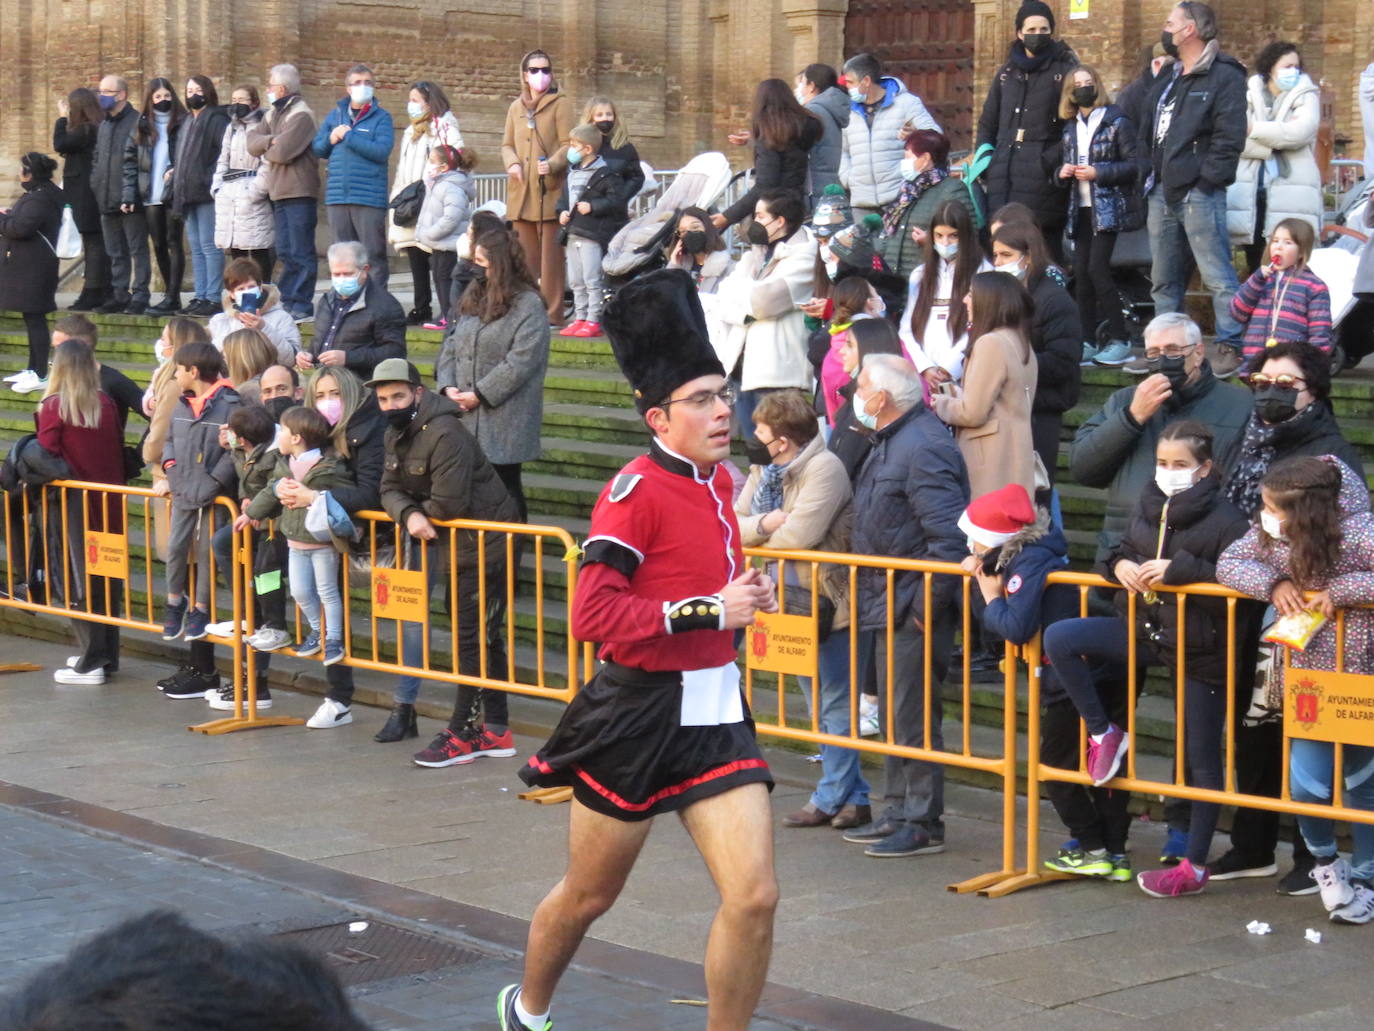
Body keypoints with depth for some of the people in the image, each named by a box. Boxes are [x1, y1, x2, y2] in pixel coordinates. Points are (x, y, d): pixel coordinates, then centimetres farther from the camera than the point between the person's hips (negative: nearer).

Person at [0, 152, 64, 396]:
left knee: (35, 318, -9)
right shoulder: (41, 193, 15)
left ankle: (41, 376, -8)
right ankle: (33, 369, 26)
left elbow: (20, 228, -27)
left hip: (33, 266, -11)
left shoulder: (40, 199, -19)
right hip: (29, 264, 11)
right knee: (33, 318, 17)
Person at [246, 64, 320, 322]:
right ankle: (289, 301, 14)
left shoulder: (301, 114, -10)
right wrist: (270, 141, -10)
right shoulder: (273, 114, 18)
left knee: (300, 252, -6)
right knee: (286, 252, 10)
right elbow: (252, 142, 8)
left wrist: (264, 151, 1)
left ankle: (302, 306, -5)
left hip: (299, 193, -8)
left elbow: (283, 152, -19)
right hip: (278, 192, 8)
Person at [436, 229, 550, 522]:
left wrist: (480, 394, -15)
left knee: (505, 485, -1)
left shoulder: (528, 305, -8)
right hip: (466, 418, 7)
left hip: (505, 419, -6)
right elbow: (451, 346, 14)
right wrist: (448, 385, -3)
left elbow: (521, 361, -16)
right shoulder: (473, 299, 16)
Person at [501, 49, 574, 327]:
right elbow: (507, 144, 21)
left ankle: (552, 314, -5)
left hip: (550, 190, -5)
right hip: (521, 191, 5)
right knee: (526, 255, 5)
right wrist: (512, 163, -1)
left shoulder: (560, 104, 3)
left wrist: (552, 164, -21)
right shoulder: (516, 107, 18)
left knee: (550, 255, -7)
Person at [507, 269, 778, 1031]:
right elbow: (592, 614, -24)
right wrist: (708, 610, -24)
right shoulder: (637, 491, -16)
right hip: (639, 718, -6)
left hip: (716, 712, 6)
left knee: (754, 898, -6)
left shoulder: (717, 477, 7)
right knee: (587, 897, 14)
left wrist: (744, 595, 7)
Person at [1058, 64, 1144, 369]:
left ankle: (1119, 340, -8)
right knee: (1080, 272, 3)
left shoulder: (1116, 121, -5)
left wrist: (1099, 172, -18)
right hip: (1081, 207, 7)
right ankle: (1088, 342, 9)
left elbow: (1133, 164, -8)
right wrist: (1063, 172, 1)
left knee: (1097, 268, -15)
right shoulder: (1070, 127, 14)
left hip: (1108, 206, -7)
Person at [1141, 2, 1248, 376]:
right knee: (1164, 281, 13)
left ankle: (1231, 347, -8)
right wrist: (1149, 176, 13)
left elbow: (1229, 136, -15)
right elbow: (1147, 132, 25)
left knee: (1217, 276, -10)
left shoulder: (1224, 76, -7)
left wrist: (1206, 180, -17)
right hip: (1162, 192, 9)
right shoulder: (1167, 78, 19)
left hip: (1198, 192, -9)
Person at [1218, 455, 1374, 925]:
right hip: (1305, 680, 4)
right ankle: (1325, 861, 24)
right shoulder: (1269, 535, -8)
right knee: (1307, 783, -5)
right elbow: (1228, 563, -2)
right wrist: (1274, 581, -20)